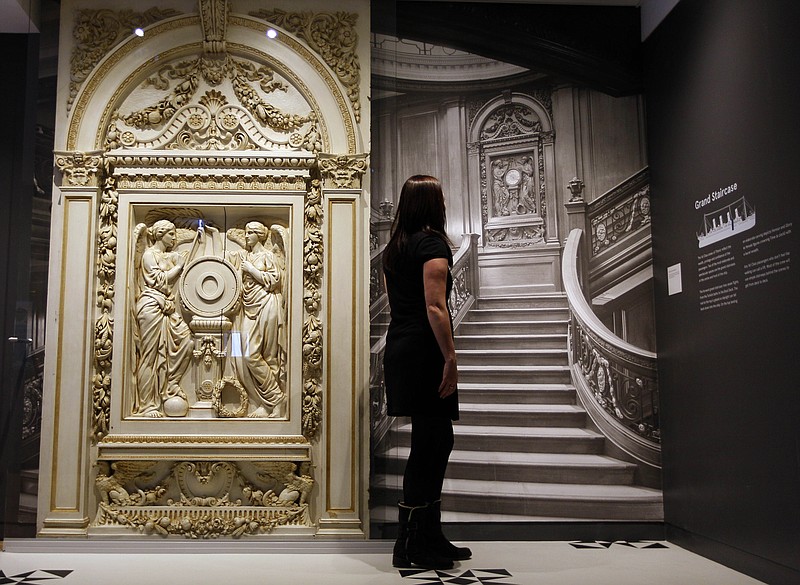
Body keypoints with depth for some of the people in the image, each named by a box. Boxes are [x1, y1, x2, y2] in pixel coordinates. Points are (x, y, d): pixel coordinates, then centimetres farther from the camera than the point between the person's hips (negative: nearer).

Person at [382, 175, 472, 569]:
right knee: (429, 444, -3)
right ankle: (411, 544, 4)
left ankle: (431, 537, 21)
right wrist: (451, 358, -17)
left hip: (398, 346, 9)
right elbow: (435, 307, -18)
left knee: (437, 440, 14)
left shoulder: (393, 248, 17)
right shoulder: (432, 242, -9)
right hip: (424, 350, -9)